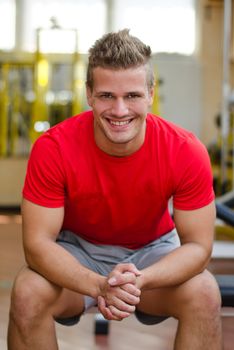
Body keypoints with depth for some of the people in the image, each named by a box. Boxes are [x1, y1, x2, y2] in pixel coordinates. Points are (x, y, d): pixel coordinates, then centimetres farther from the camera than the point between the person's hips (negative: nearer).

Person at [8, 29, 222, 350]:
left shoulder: (186, 152, -23)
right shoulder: (53, 148, -25)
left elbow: (198, 245, -19)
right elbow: (38, 242, -23)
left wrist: (139, 279, -39)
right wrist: (98, 285, -41)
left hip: (153, 252, 0)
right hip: (76, 253, 0)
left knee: (204, 294, -29)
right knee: (28, 293, -29)